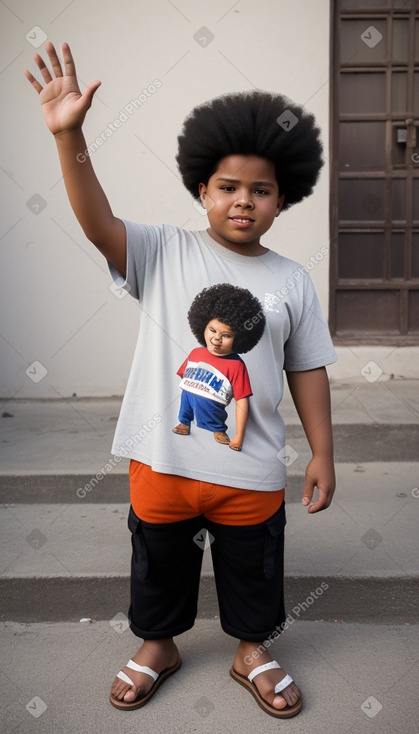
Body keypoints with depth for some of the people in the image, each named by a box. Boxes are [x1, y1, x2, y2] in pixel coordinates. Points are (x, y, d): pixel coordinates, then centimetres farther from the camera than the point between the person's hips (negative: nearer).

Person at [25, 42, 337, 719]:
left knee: (253, 570, 20)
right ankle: (158, 645, 48)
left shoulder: (292, 281, -1)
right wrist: (70, 136, -34)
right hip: (163, 461, 0)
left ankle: (253, 651, 47)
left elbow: (307, 370, 3)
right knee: (160, 564, 21)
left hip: (251, 472, 1)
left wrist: (323, 452, 3)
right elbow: (99, 223, -22)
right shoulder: (164, 253, -6)